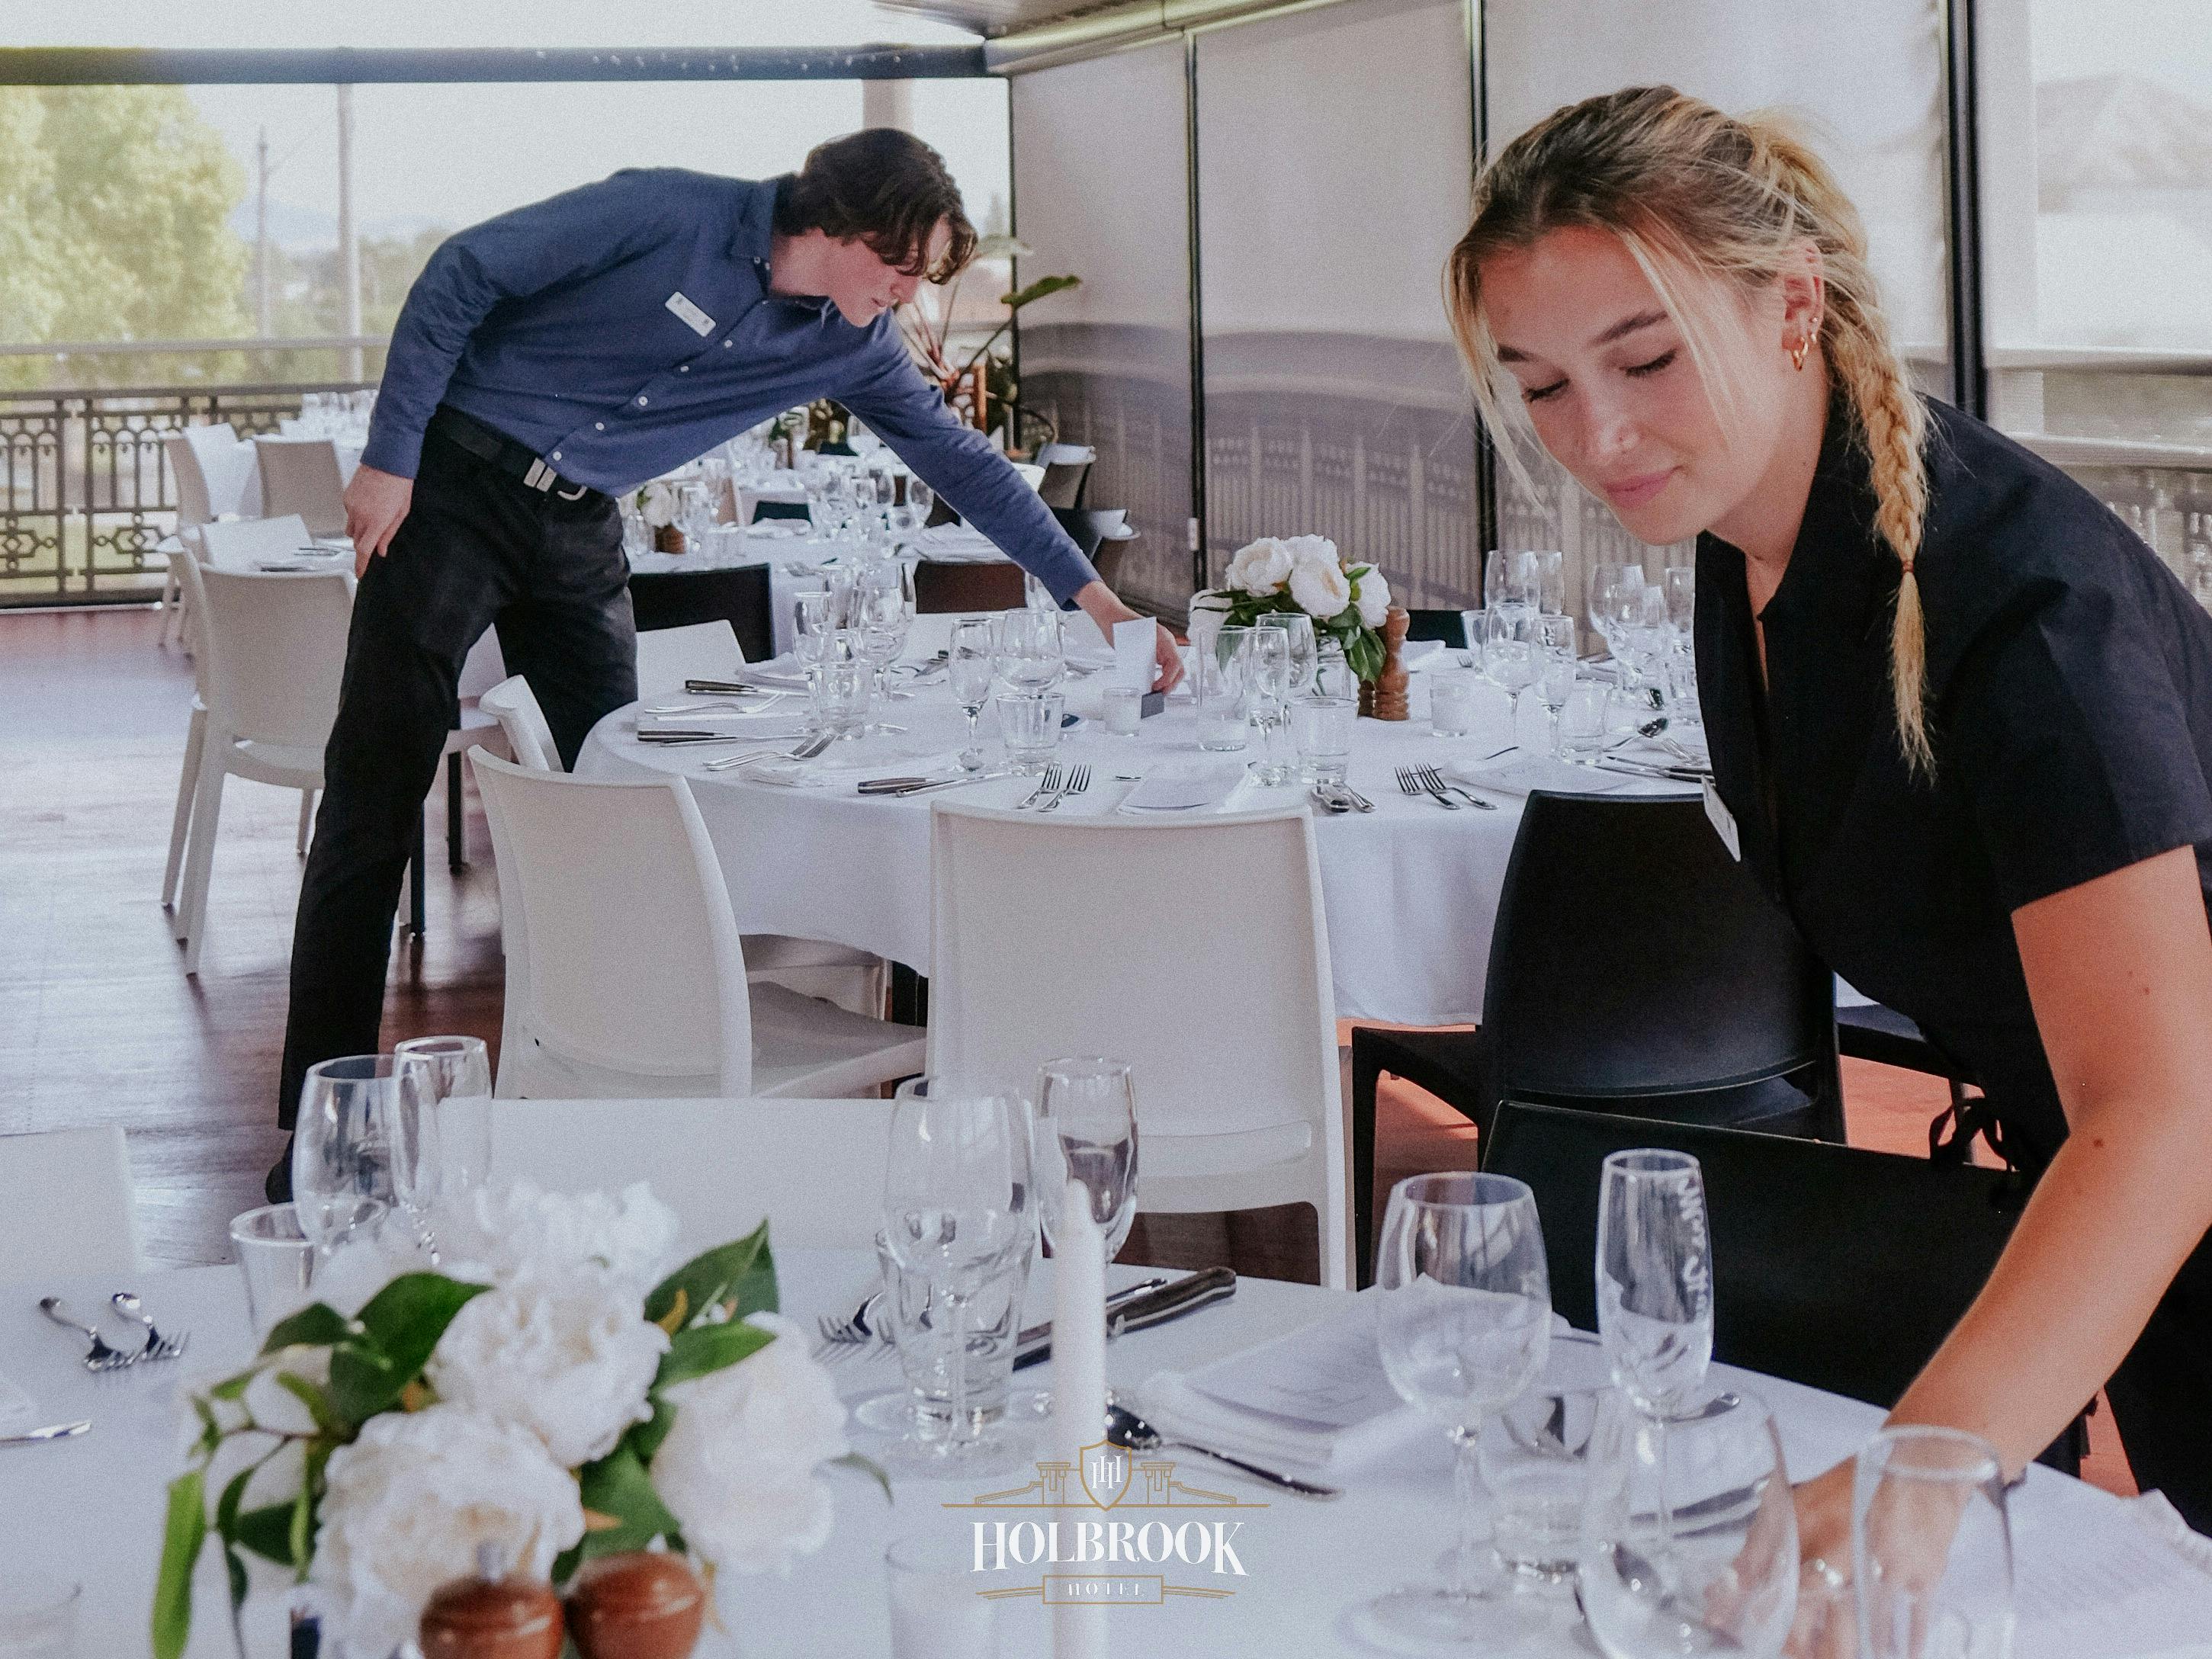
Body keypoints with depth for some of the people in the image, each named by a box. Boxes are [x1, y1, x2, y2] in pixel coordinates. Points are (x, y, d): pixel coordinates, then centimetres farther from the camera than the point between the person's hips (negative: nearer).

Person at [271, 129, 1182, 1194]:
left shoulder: (852, 347, 0)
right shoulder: (674, 216, -19)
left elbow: (960, 459, 10)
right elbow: (461, 274, -15)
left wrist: (1092, 596, 7)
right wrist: (390, 455, -15)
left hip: (582, 532, 6)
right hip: (453, 487, -6)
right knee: (375, 801, -6)